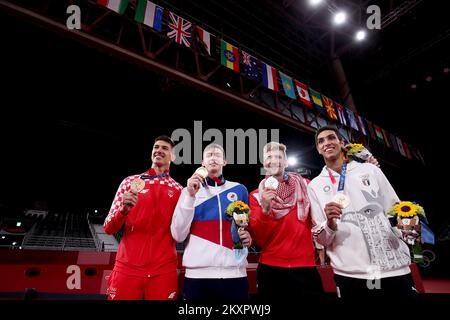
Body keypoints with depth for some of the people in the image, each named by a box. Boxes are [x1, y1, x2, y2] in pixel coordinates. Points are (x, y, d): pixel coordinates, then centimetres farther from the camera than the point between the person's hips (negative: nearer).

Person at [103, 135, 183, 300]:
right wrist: (123, 210, -17)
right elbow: (108, 228, 4)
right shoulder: (130, 181, 4)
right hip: (127, 268, 0)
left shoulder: (179, 190, 4)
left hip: (164, 271, 0)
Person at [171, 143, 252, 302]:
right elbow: (178, 236, -4)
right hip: (197, 274, -1)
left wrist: (249, 237, -4)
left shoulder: (239, 189, 7)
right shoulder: (190, 190, 5)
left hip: (235, 273, 1)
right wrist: (190, 196, -11)